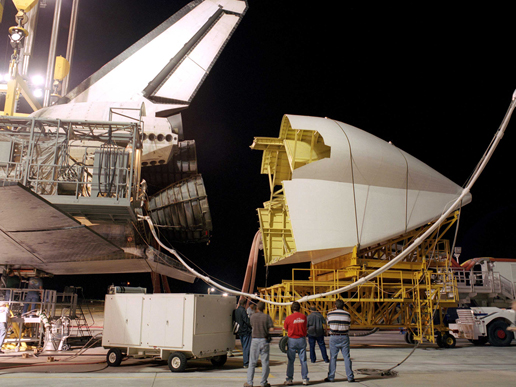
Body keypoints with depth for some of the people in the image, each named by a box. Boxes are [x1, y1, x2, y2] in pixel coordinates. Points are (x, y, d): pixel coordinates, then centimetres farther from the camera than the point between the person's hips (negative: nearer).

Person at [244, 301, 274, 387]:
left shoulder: (253, 316, -3)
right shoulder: (267, 317, -6)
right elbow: (271, 329, -10)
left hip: (255, 340, 1)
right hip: (264, 341, -1)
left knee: (252, 362, 9)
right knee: (265, 362, 7)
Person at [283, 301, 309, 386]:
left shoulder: (289, 318, -9)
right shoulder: (304, 317, -1)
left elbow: (285, 328, 4)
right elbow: (304, 327, 9)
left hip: (292, 340, -2)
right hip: (302, 339, 2)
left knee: (290, 361, 5)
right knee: (303, 360, 9)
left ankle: (289, 379, 6)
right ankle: (305, 379, 11)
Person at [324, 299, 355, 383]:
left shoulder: (330, 314, -1)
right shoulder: (347, 314, 1)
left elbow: (329, 324, 9)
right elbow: (348, 326, 7)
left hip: (334, 337, 0)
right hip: (344, 337, 1)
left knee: (333, 358, 5)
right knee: (346, 357, 5)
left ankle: (331, 377, 7)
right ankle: (350, 377, 6)